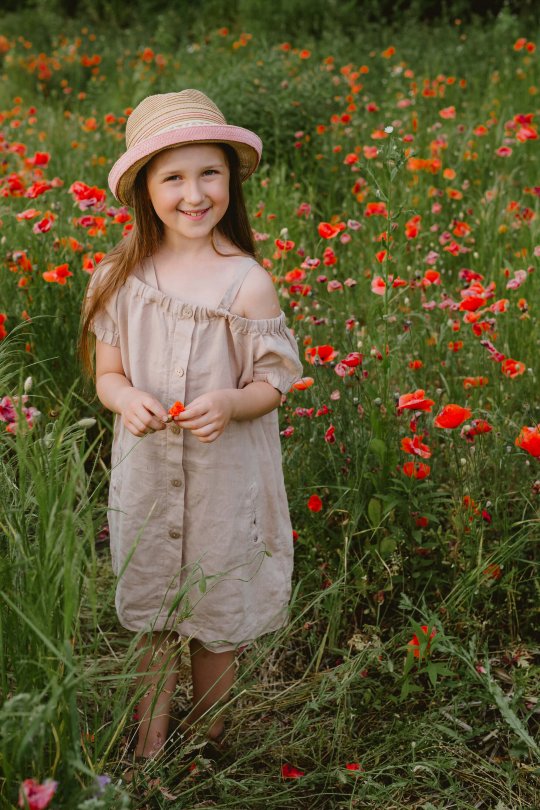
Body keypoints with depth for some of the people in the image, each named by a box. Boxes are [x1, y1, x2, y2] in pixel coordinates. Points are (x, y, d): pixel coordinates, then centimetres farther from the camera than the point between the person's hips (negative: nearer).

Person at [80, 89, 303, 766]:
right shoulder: (123, 277, -4)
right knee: (150, 619, 14)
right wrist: (126, 398, -19)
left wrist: (230, 402, -25)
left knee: (214, 624, 12)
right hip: (144, 473, 2)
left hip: (224, 476, -2)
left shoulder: (247, 283, -12)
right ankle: (147, 757, 33)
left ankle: (207, 754, 35)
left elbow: (273, 383, -4)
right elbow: (106, 375, 4)